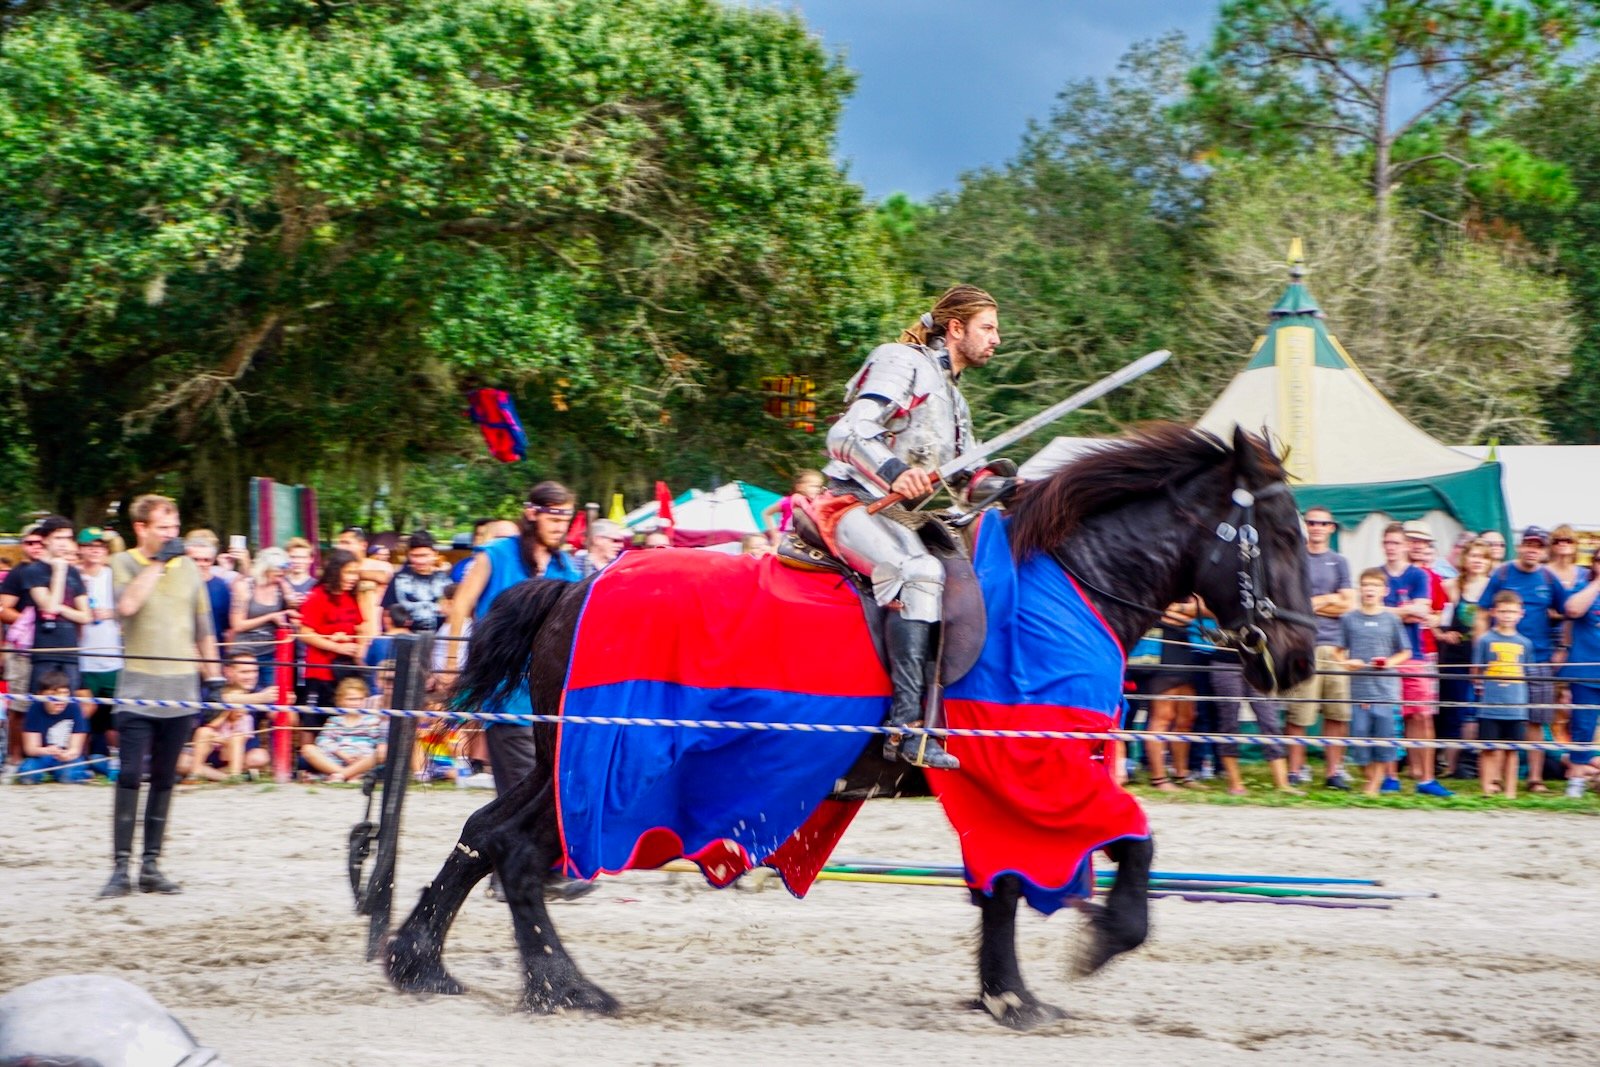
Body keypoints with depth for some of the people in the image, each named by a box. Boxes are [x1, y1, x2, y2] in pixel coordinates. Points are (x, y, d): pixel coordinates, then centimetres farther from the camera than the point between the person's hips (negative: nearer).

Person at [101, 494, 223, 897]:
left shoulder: (188, 567, 11)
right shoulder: (124, 563, 1)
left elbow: (204, 630, 16)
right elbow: (127, 605, -20)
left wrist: (214, 677, 12)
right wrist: (158, 562, -14)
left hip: (181, 690, 4)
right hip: (138, 689, -4)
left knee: (165, 779, 7)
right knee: (130, 777, -8)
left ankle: (151, 865, 12)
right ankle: (120, 867, -8)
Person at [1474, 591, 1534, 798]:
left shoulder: (1524, 643, 9)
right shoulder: (1485, 641, 0)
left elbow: (1526, 675, 13)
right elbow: (1477, 671, 3)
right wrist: (1482, 686, -10)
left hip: (1516, 706, 3)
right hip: (1489, 705, -3)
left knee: (1511, 750, 8)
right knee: (1489, 749, -2)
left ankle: (1510, 791, 15)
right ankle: (1488, 788, 2)